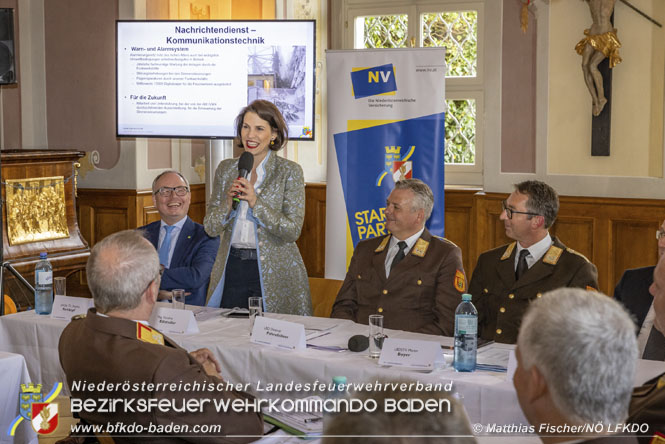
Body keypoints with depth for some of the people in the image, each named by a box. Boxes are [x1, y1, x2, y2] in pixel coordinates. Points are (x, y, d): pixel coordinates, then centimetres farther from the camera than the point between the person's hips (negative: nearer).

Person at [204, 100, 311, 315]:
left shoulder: (289, 171, -3)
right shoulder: (226, 168, 7)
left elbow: (293, 231, -10)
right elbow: (210, 228, 5)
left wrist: (255, 202, -19)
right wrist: (229, 202, -13)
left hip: (274, 271, -3)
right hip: (232, 267, 3)